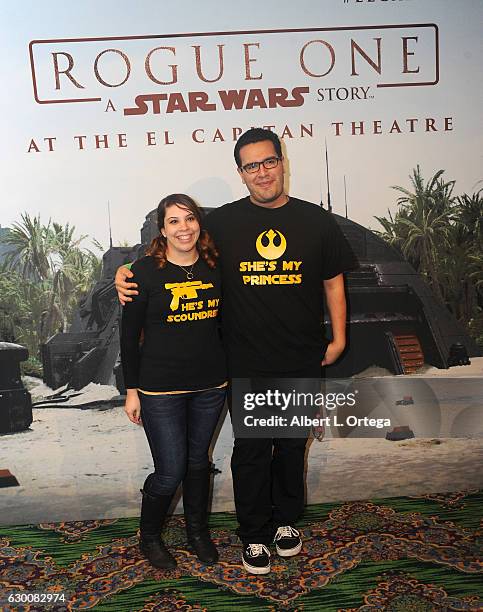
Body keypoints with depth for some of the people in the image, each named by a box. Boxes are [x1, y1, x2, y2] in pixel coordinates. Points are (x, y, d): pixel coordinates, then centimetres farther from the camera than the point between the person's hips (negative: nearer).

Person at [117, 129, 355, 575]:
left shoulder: (317, 221, 0)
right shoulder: (223, 222, -3)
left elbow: (333, 283, 7)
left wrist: (338, 339, 4)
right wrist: (129, 272, -10)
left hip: (302, 361, 2)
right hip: (247, 363, -1)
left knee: (293, 444, 17)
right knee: (251, 449, 10)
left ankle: (286, 520, 41)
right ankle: (254, 534, 32)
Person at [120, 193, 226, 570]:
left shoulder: (215, 267, 1)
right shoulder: (145, 271, -9)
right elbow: (129, 334, -5)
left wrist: (229, 372, 10)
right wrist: (132, 390, -5)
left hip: (210, 384, 4)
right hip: (161, 388, -3)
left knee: (199, 461, 18)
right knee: (170, 472, 2)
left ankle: (198, 531, 41)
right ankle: (149, 536, 31)